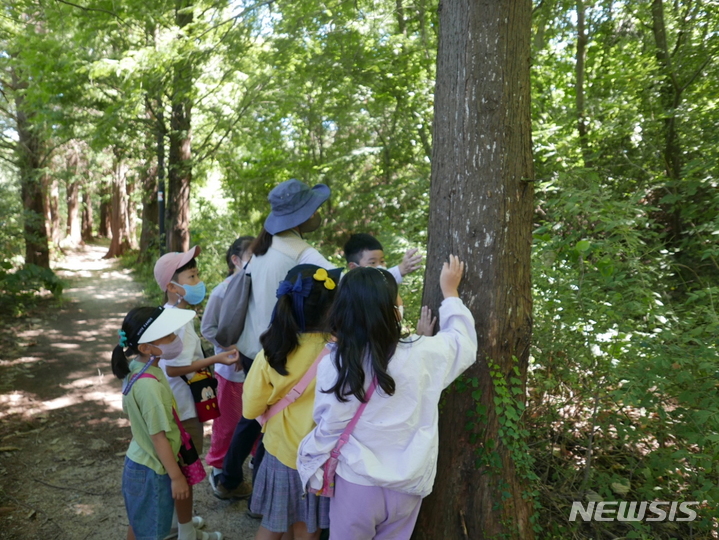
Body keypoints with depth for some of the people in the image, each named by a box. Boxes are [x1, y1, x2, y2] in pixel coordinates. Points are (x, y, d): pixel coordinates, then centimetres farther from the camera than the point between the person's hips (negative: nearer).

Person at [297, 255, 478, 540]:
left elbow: (328, 427, -9)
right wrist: (450, 291, 14)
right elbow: (462, 339, 2)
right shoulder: (421, 356, -18)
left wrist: (318, 469, 10)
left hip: (356, 485, -1)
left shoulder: (333, 364, -18)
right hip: (408, 484, 1)